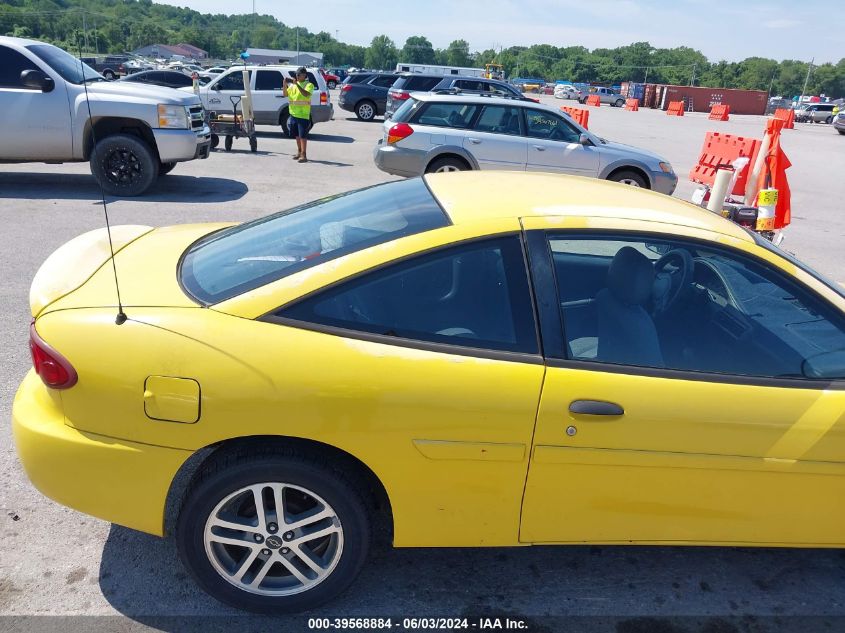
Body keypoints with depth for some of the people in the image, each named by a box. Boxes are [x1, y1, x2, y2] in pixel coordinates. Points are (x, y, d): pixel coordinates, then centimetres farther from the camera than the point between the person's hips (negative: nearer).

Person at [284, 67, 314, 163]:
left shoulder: (309, 85, -6)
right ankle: (299, 152, 27)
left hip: (303, 114, -7)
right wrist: (285, 85, -6)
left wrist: (297, 84, -30)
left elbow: (306, 94, -24)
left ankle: (304, 155, -9)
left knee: (303, 135, -9)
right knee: (297, 134, 15)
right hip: (293, 113, 7)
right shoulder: (293, 84, 13)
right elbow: (286, 94, 10)